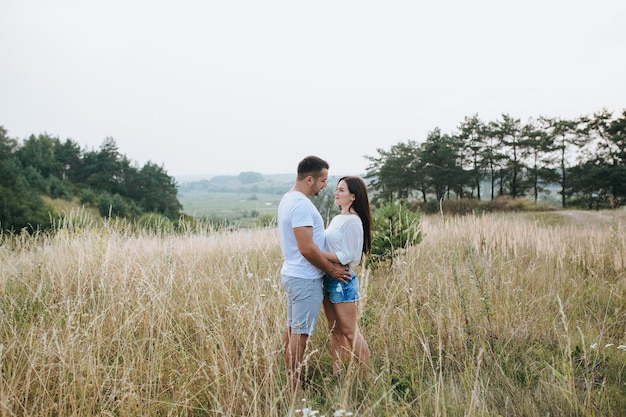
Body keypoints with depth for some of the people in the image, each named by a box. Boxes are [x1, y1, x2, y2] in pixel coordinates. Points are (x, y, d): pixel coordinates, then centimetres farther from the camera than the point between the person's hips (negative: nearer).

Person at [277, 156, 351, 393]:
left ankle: (291, 381, 25)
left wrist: (329, 264, 15)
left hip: (293, 274, 10)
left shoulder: (289, 199, 11)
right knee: (300, 334, -3)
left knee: (291, 329, 15)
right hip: (305, 279, -10)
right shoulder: (301, 204, -21)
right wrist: (331, 269, -12)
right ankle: (295, 389, 4)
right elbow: (307, 248, -25)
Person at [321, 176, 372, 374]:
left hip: (342, 281, -9)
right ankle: (336, 374, 22)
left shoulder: (353, 221, -15)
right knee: (335, 331, 13)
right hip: (329, 280, 9)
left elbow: (346, 257, -20)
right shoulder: (337, 219, 12)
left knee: (350, 332, -1)